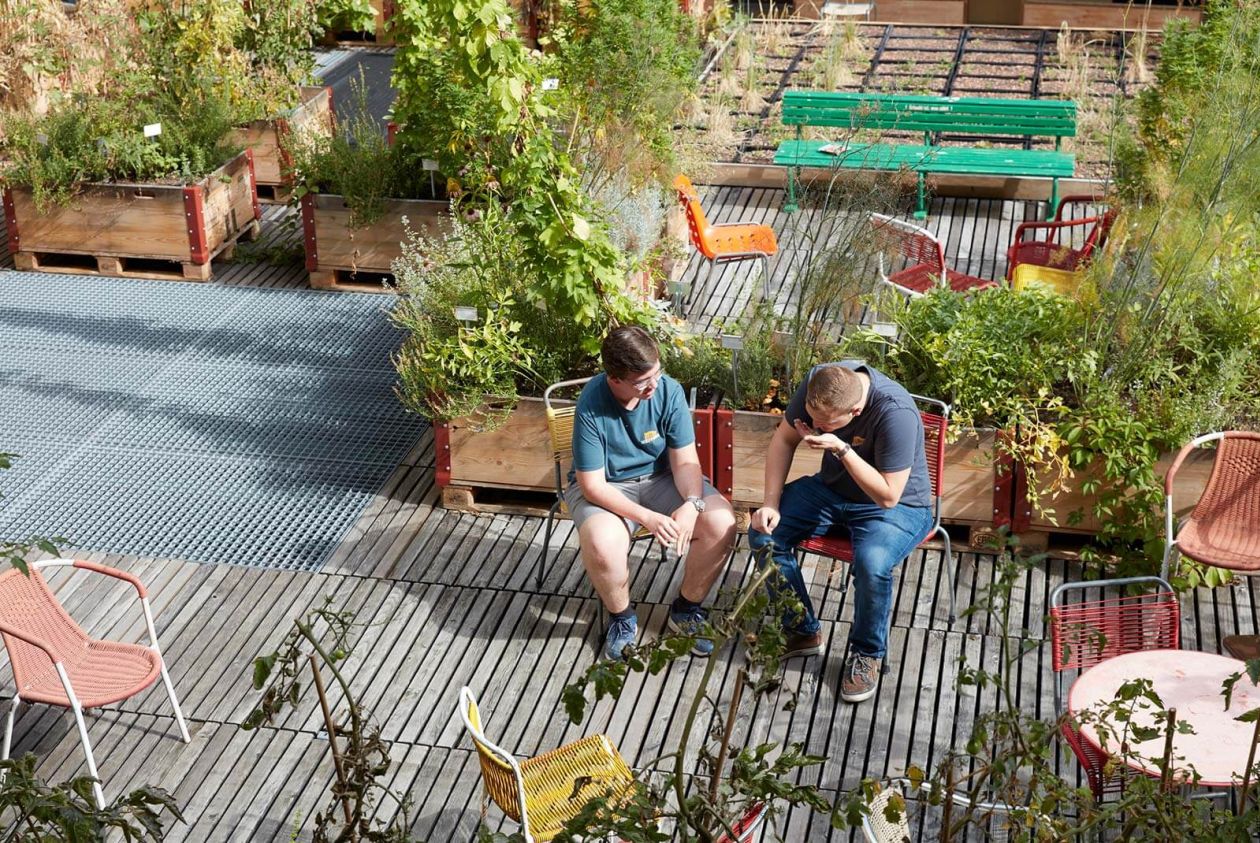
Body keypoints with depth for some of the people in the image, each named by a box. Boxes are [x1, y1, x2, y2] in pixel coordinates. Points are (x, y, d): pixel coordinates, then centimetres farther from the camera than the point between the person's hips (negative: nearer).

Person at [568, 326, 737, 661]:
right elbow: (592, 485, -22)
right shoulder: (591, 407, -26)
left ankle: (686, 609, 5)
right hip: (606, 486, -3)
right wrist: (647, 517, -33)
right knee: (602, 545, -35)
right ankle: (622, 618, -2)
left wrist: (692, 503, -32)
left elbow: (685, 460, -12)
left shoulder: (669, 390, -18)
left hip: (661, 477, 3)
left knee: (722, 523, -21)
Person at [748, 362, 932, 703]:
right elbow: (784, 439, -1)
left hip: (899, 505, -6)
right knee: (764, 533, -13)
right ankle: (802, 630, 7)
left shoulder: (896, 413, -35)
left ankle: (867, 653, -6)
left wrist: (841, 448, -38)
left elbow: (888, 495, -30)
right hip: (833, 488, 6)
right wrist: (771, 503, -11)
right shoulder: (819, 382, -18)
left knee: (872, 563, -35)